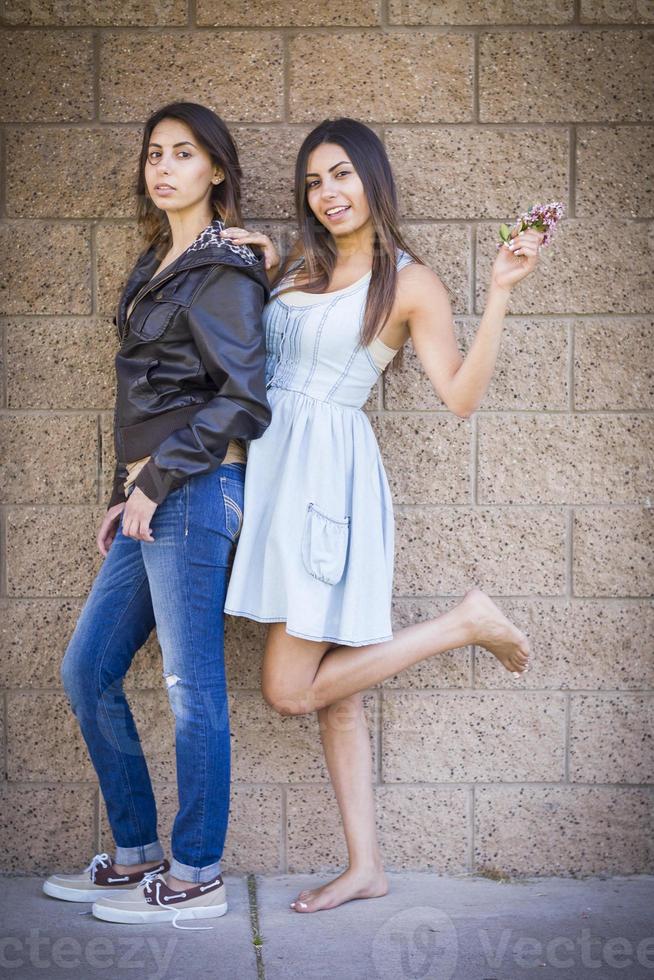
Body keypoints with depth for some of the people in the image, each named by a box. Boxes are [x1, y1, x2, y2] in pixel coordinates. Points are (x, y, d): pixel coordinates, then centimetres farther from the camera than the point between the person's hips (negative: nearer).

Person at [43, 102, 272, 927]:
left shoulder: (222, 273, -6)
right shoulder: (156, 266, 19)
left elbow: (242, 401, -13)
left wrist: (157, 478, -12)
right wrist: (126, 495, 15)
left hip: (195, 492, -9)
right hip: (152, 497, 9)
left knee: (191, 686, -3)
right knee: (86, 673, 11)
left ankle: (196, 878, 9)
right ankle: (135, 856, 22)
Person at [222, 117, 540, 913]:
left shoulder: (409, 282, -2)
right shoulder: (297, 268, 15)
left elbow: (460, 396, -9)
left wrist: (499, 294, -15)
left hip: (328, 474, -6)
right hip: (272, 462, 6)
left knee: (290, 690, -8)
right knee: (330, 688, 8)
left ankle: (466, 623, 7)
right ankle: (364, 866, 16)